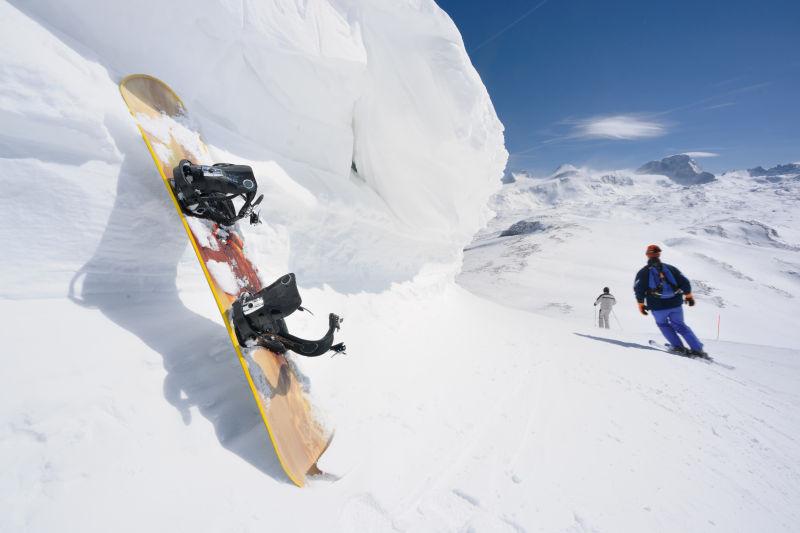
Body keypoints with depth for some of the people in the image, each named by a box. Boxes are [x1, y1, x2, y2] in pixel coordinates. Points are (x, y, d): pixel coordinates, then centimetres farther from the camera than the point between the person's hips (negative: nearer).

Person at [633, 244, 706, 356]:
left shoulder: (643, 272, 0)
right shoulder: (670, 268, 9)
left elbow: (639, 289, -7)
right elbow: (685, 282, 7)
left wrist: (641, 304, 1)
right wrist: (689, 296, 20)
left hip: (658, 307, -3)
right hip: (675, 304, 3)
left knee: (662, 324, 22)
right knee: (679, 325, 20)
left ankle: (678, 347, 13)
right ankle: (697, 348, 16)